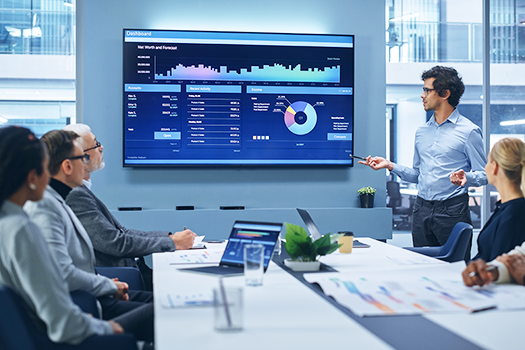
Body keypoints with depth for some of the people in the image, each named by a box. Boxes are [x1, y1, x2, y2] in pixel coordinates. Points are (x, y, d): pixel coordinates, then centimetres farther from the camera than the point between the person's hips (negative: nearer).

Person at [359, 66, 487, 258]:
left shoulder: (469, 131, -3)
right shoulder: (422, 132, 16)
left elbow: (483, 175, -5)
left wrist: (465, 177, -25)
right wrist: (390, 165, 7)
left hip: (452, 211, -6)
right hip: (422, 210, 6)